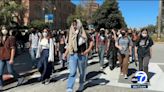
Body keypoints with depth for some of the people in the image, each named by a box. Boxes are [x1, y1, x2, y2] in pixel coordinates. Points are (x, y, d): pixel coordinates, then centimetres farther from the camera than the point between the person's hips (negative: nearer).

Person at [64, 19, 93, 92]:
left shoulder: (84, 34, -3)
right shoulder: (71, 34, 6)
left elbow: (91, 41, 3)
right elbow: (69, 45, 11)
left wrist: (88, 50, -10)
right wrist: (65, 54, 4)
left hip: (81, 55, -1)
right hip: (72, 55, 1)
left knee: (82, 71, 14)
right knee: (72, 72, -6)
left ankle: (81, 85, 36)